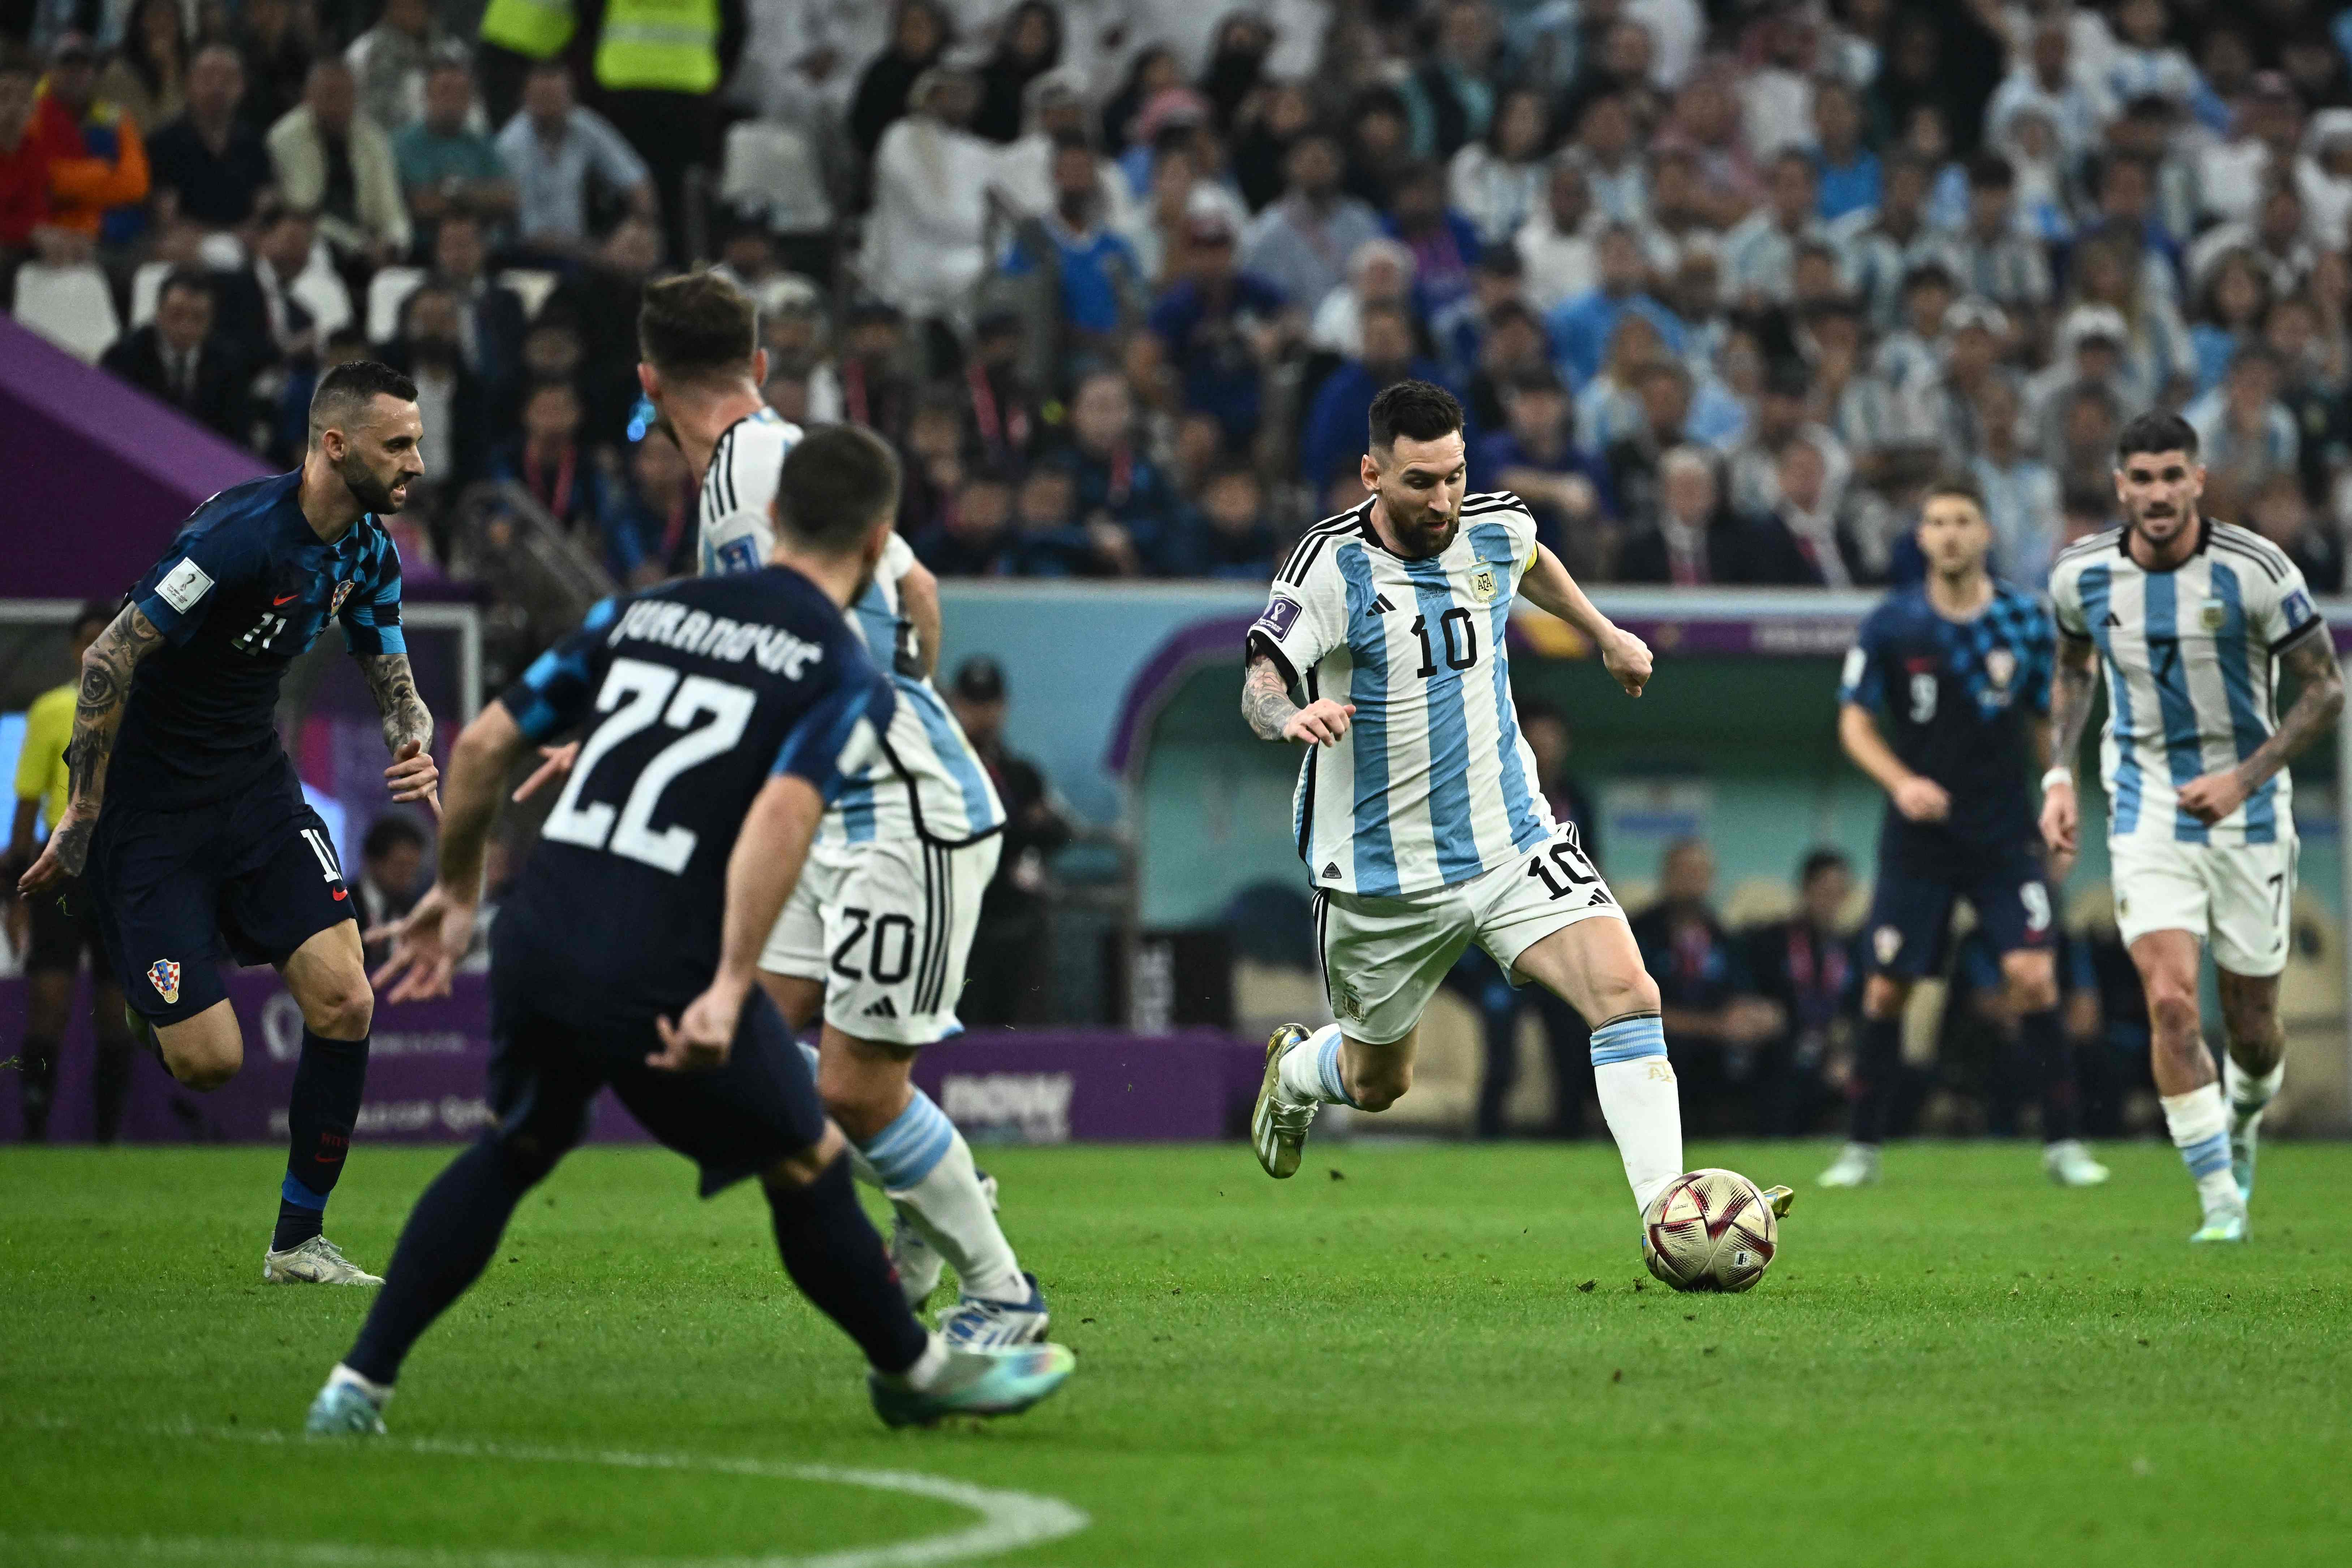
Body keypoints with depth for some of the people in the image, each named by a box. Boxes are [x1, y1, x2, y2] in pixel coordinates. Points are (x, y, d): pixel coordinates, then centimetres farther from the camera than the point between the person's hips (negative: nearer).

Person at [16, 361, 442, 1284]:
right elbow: (109, 659, -22)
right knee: (210, 1059, -12)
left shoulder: (368, 551, 1)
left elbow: (393, 682, 13)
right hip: (151, 810, -7)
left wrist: (415, 749, -12)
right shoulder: (243, 533, -25)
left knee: (344, 1001, -8)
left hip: (258, 792, 7)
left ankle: (298, 1242, 5)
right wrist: (84, 816, -16)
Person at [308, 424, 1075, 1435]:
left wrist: (459, 888, 29)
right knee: (808, 1166, 17)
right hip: (664, 970, -5)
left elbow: (484, 744, 15)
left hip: (536, 942, 5)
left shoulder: (644, 612, 15)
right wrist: (731, 988, -22)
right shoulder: (848, 681, 0)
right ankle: (915, 1372, 34)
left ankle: (356, 1386, 23)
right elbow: (782, 817, -19)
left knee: (517, 1146, 28)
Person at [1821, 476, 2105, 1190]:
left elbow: (2045, 723, 10)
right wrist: (1901, 781, -19)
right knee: (1887, 989, 2)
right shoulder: (1891, 624, -5)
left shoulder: (2025, 621, 0)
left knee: (2034, 976, -13)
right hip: (1918, 837, 0)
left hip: (2005, 836, 0)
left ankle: (2062, 1143, -4)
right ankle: (1862, 1146, 16)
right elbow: (1855, 722, -3)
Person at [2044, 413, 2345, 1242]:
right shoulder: (2081, 575, -6)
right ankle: (2220, 1200, -8)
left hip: (2247, 813, -1)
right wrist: (2060, 775, 5)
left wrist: (2244, 778, -19)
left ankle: (2244, 1116, 44)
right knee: (2171, 1002, -17)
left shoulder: (2256, 569, -16)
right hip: (2147, 814, 1)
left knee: (2252, 1025, 8)